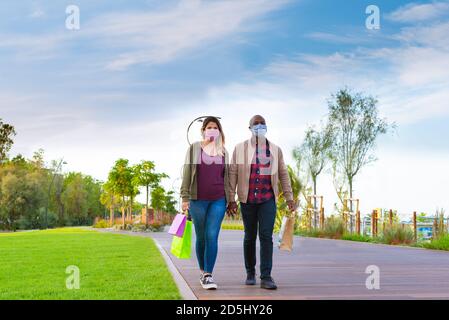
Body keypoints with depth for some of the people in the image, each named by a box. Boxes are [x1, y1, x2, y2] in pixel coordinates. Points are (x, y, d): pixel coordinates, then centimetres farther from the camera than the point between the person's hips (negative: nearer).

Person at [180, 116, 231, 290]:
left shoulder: (223, 152, 12)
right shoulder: (194, 148, 4)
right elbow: (187, 173, 1)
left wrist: (230, 200, 13)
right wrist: (185, 197, -6)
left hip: (218, 200, 1)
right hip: (198, 199, -1)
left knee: (212, 236, -10)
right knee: (201, 237, 7)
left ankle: (208, 275, -8)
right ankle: (203, 271, 24)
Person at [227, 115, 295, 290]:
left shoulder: (275, 150, 7)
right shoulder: (240, 149, 3)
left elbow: (283, 174, 11)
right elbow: (232, 174, 1)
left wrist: (289, 197, 6)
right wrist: (231, 199, -4)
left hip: (268, 199, 0)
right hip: (248, 200, 0)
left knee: (266, 236, -11)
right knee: (249, 237, 9)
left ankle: (266, 277, -11)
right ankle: (250, 272, 26)